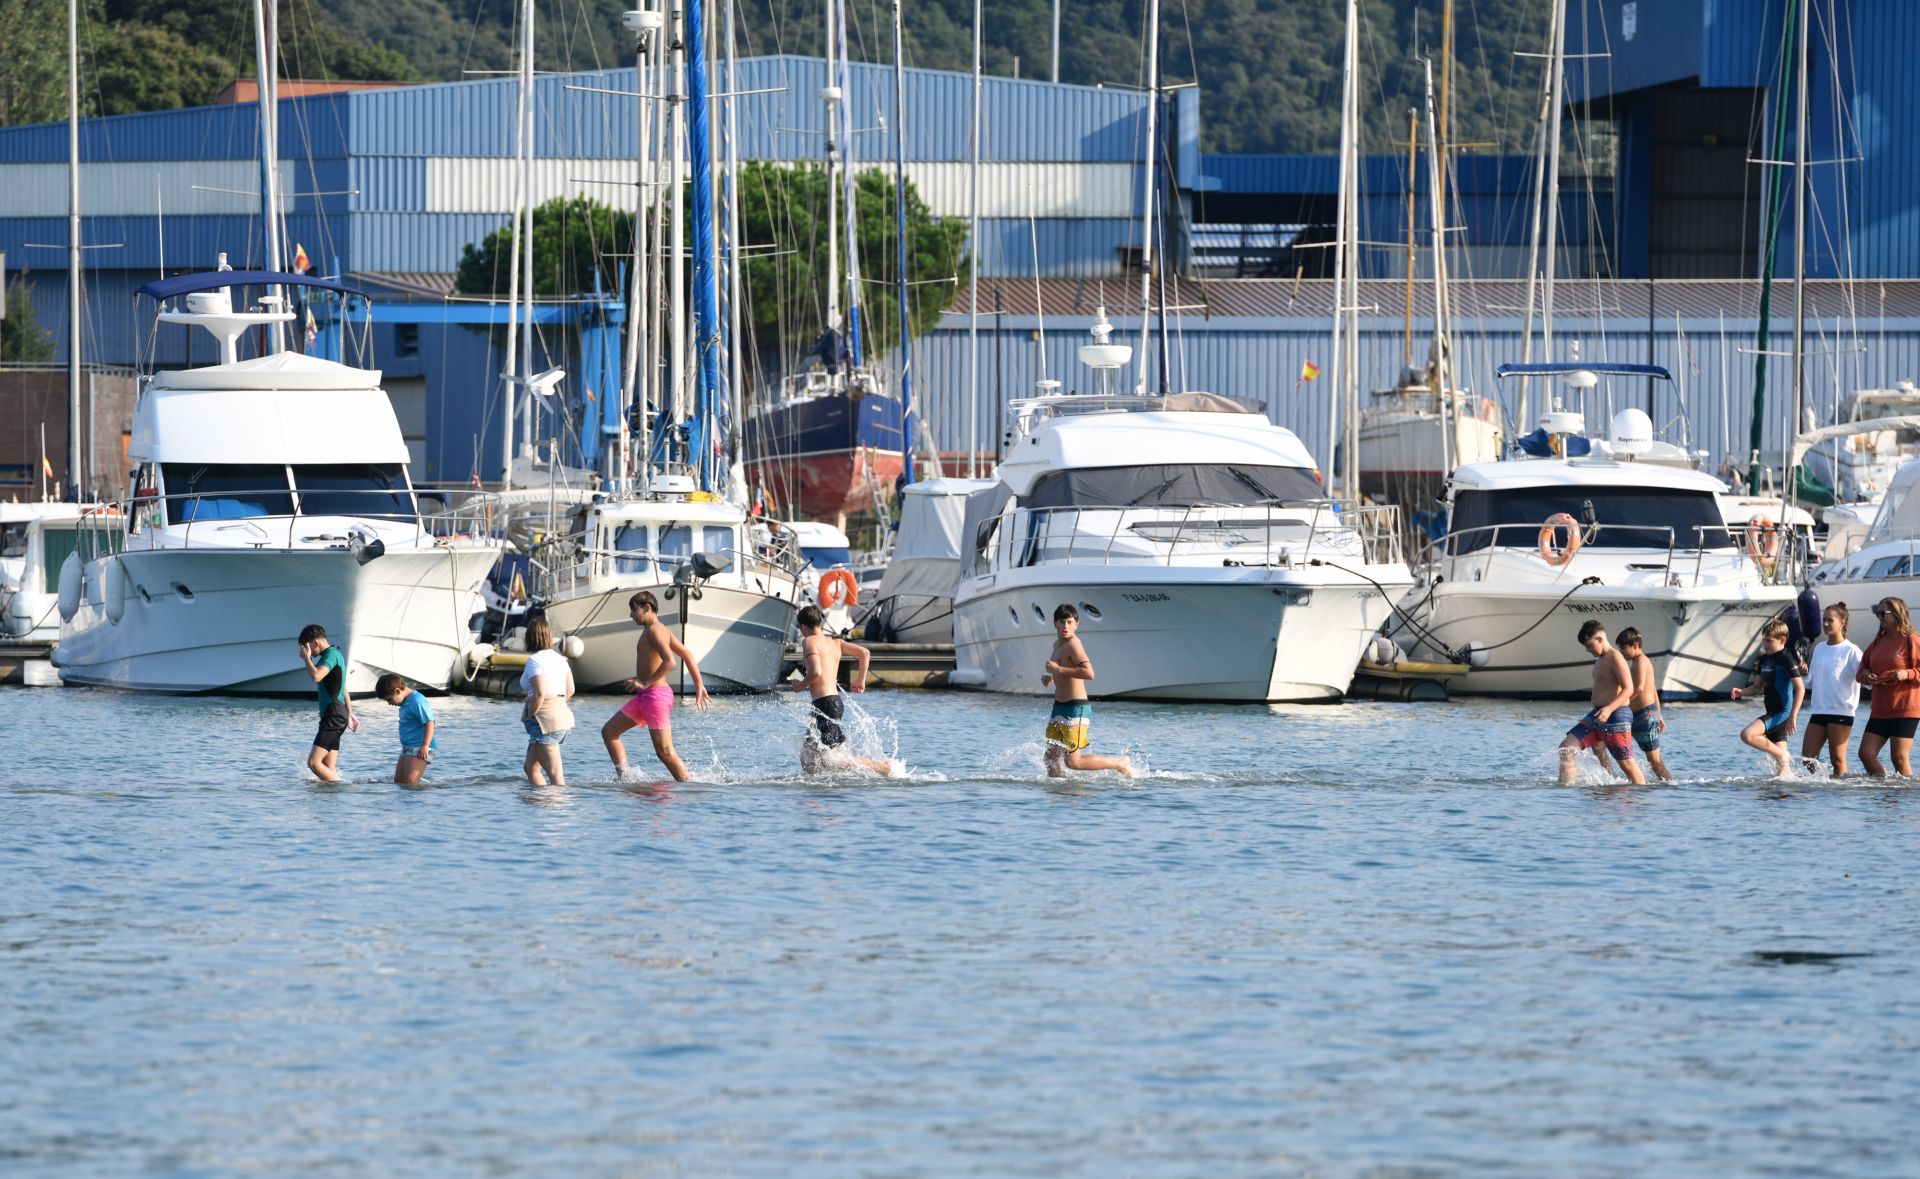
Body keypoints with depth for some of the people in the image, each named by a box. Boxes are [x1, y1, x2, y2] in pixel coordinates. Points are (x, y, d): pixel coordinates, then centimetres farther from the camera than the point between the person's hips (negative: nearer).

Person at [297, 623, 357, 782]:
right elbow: (344, 690, 28)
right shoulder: (335, 655, 20)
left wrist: (307, 658, -13)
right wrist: (350, 714, 33)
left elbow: (316, 676, -29)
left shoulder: (331, 655, -11)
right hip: (333, 717, 10)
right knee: (329, 770, 5)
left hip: (333, 717, -10)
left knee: (314, 762, -17)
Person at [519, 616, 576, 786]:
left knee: (555, 775, -7)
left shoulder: (534, 660, -13)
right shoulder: (559, 658, 12)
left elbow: (540, 694, -21)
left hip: (545, 720, -9)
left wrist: (529, 716, -9)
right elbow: (570, 690, 15)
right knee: (530, 767, 18)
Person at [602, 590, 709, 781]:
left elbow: (669, 662, -26)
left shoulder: (654, 630, -14)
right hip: (644, 697, 11)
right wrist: (699, 685, 18)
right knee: (608, 732, 11)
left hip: (656, 694, -11)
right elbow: (687, 655, 18)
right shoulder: (660, 630, 16)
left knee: (664, 752, -9)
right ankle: (624, 778, 7)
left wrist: (645, 683, -21)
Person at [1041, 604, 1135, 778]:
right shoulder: (1058, 644, 15)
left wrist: (1058, 669, -24)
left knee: (1073, 762, -7)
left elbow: (1089, 673, -29)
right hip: (1059, 708, 9)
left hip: (1076, 708, -9)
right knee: (1051, 757, 6)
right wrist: (1051, 678, 15)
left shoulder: (1072, 644, -14)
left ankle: (1119, 764, 8)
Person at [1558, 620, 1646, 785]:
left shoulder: (1615, 658, -12)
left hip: (1615, 716, -9)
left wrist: (1609, 709, -32)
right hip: (1596, 715, 9)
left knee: (1627, 763, -4)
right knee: (1566, 747, -4)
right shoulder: (1600, 660, 17)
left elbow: (1628, 689, -21)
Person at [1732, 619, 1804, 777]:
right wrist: (1742, 692, -1)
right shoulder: (1764, 659, 13)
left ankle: (1782, 756, -13)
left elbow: (1800, 688, -18)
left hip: (1783, 712, -9)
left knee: (1748, 735, -24)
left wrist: (1793, 716, -23)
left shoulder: (1786, 659, -12)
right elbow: (1758, 685, 21)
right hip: (1772, 713, 9)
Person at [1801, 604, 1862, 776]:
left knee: (1838, 758, -3)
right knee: (1807, 757, 1)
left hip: (1841, 712, -6)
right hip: (1818, 710, 6)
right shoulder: (1819, 649, 14)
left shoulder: (1851, 651, -4)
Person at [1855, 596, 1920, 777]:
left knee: (1900, 758, -9)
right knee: (1866, 754, 0)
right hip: (1880, 711, 7)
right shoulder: (1878, 642, 14)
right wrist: (1865, 676, -2)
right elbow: (1861, 671, 20)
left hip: (1905, 710, -7)